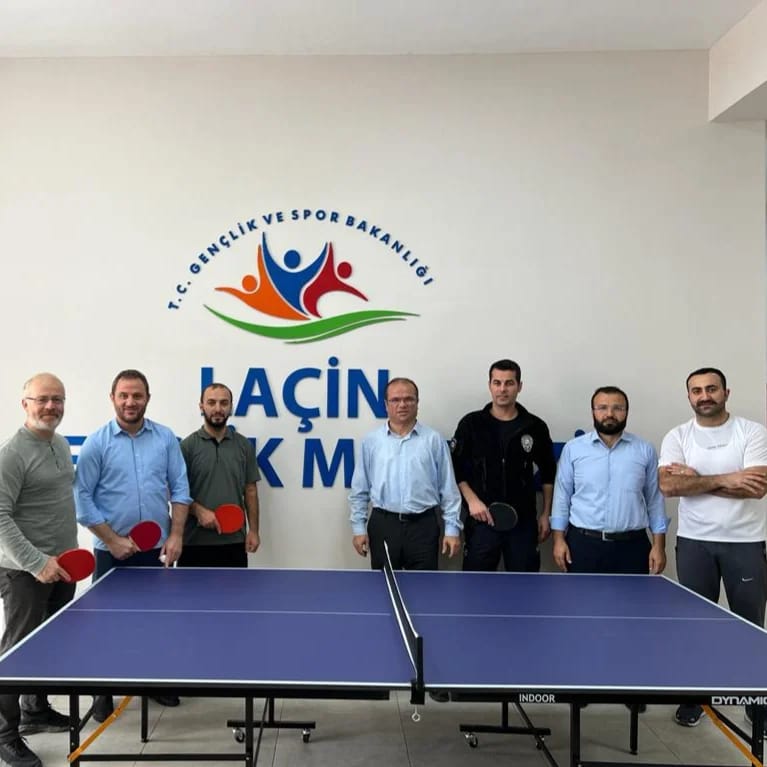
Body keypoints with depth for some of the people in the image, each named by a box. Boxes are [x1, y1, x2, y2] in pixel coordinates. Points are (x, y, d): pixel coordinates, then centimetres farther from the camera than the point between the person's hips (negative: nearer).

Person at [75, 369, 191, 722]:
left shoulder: (165, 438, 2)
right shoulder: (97, 443, -5)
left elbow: (179, 489, 3)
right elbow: (82, 498, -7)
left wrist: (175, 536, -6)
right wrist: (113, 540, -12)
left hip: (157, 550, 2)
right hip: (112, 552, -2)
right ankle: (103, 692, 20)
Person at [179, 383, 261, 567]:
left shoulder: (244, 445, 6)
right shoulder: (188, 445, -2)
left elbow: (250, 491, 8)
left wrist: (253, 530, 1)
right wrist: (199, 511, -18)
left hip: (234, 541, 3)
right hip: (196, 541, -2)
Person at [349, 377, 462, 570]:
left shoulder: (434, 440, 3)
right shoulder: (371, 441, 5)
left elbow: (448, 489, 2)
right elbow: (360, 489, 7)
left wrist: (452, 528, -3)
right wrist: (358, 526, 1)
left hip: (423, 525, -1)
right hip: (383, 525, 1)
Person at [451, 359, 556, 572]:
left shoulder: (536, 427, 2)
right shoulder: (471, 424, -1)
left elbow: (548, 474, 10)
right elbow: (456, 469, 2)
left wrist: (546, 514, 8)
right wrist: (472, 500, -10)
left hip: (524, 521, 1)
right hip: (483, 519, -1)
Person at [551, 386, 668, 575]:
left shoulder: (645, 450, 4)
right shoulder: (573, 449, 3)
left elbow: (655, 500, 7)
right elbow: (562, 496, 5)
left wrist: (659, 544, 2)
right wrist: (559, 539, -1)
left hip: (631, 546, 1)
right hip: (583, 543, 0)